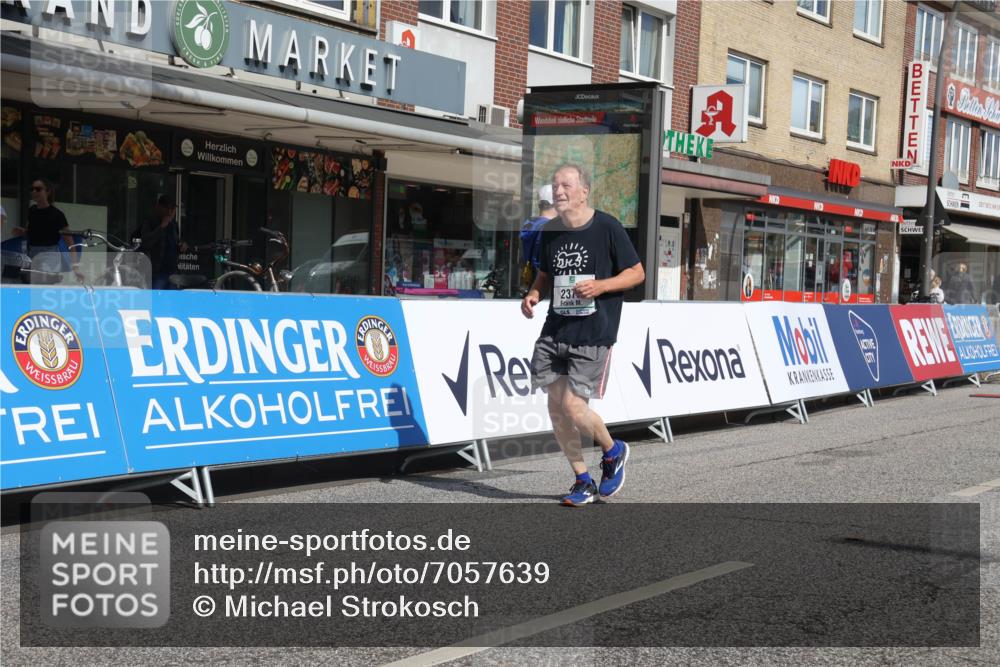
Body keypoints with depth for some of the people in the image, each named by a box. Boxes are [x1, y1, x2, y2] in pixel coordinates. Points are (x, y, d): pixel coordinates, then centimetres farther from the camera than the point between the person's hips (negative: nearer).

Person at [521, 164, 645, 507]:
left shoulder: (607, 227, -7)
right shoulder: (550, 231, 8)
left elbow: (637, 273, -2)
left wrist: (601, 285, -17)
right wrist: (533, 294, 1)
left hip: (593, 335, -6)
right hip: (555, 330, 6)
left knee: (573, 406, -12)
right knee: (556, 408, 5)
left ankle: (613, 451, 20)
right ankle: (583, 482, 21)